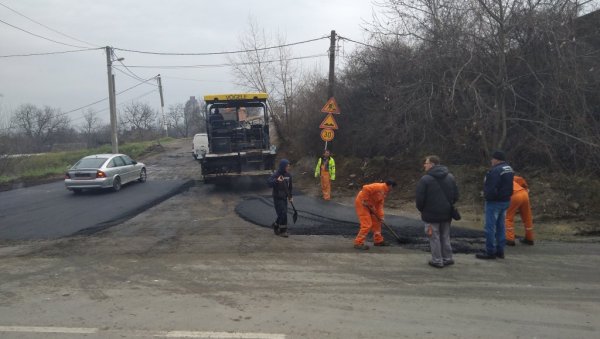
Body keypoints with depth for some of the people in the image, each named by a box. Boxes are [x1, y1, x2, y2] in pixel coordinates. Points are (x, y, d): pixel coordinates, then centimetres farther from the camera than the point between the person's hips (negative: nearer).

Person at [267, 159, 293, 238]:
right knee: (283, 214, -7)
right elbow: (269, 182, -30)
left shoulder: (288, 175, 3)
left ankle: (275, 226, 35)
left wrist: (290, 196, 18)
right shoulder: (276, 174, -17)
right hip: (277, 198, -7)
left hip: (284, 198, 7)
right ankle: (283, 231, 7)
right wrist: (277, 180, -47)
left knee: (283, 214, 12)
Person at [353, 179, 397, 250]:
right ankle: (358, 243, -9)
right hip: (361, 203, -10)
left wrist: (380, 216, 1)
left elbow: (379, 204, 10)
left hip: (369, 205, 10)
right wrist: (365, 201, -25)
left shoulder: (384, 192, 11)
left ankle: (378, 240, 29)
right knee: (367, 224, -14)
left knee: (376, 222, 16)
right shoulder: (378, 186, -21)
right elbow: (365, 188, -31)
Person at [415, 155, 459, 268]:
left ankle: (437, 261, 9)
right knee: (445, 237, 17)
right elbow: (456, 196, 9)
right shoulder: (450, 177, 5)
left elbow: (420, 199, -13)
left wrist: (421, 210, 5)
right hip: (446, 213, 6)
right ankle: (447, 259, 23)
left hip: (431, 214, -6)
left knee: (434, 238, 4)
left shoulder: (425, 179, -14)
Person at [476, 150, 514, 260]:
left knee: (490, 227, -1)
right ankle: (500, 251, 23)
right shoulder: (509, 169, 11)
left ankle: (490, 252, 4)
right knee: (500, 227, 16)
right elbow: (508, 186, 17)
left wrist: (486, 195, -9)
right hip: (506, 201, 10)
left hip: (495, 202, -10)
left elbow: (491, 188, -26)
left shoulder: (495, 171, -23)